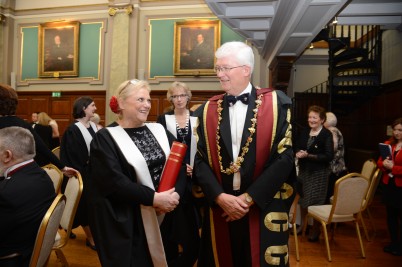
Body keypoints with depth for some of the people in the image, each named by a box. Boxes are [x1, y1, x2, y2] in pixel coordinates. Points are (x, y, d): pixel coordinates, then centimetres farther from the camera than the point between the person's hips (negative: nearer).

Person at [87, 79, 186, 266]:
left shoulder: (159, 131, 6)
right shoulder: (105, 138, -7)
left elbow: (180, 166, 1)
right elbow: (114, 182, -17)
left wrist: (175, 195, -16)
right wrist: (154, 198, -20)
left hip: (165, 219, 5)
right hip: (127, 224, -4)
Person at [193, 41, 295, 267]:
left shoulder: (276, 103, -4)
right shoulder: (209, 110, 4)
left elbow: (285, 157, -10)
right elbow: (201, 160, 1)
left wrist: (249, 197, -12)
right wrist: (220, 197, -12)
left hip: (263, 208, -2)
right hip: (220, 208, 3)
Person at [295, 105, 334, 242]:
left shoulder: (327, 135, -12)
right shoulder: (304, 131, 5)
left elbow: (329, 156, -17)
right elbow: (297, 147, 11)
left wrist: (308, 155, -22)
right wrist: (298, 153, -13)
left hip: (319, 172, -5)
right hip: (304, 170, 5)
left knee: (316, 201, 4)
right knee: (302, 199, 13)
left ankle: (316, 229, 25)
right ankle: (303, 224, 35)